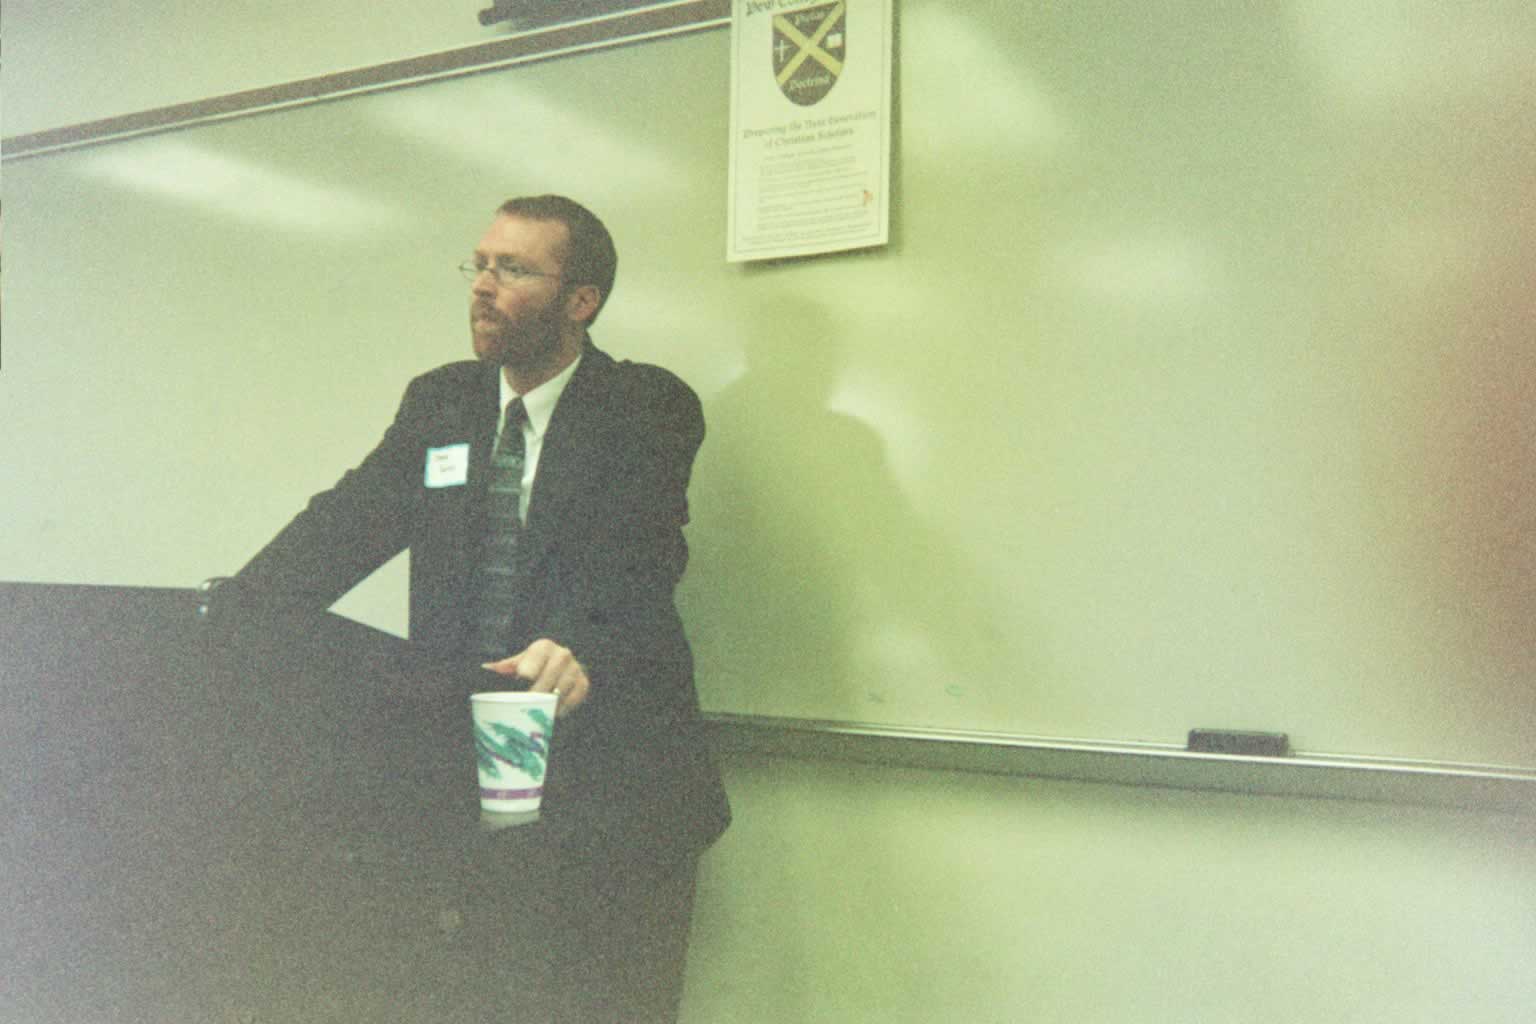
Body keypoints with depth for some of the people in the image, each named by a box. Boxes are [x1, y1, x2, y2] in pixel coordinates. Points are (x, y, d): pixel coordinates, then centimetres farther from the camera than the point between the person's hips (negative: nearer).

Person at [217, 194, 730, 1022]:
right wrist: (228, 617, -13)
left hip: (607, 778, -4)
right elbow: (348, 521, 3)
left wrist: (581, 651, -38)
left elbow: (637, 557, -18)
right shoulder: (437, 402, 12)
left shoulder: (650, 409, -3)